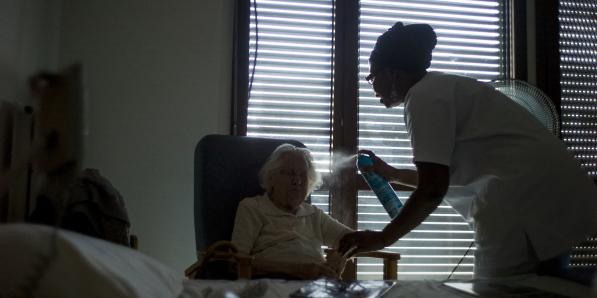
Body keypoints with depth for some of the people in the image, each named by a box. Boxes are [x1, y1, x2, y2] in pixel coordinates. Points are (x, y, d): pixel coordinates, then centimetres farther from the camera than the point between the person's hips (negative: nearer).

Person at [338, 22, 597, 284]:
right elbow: (442, 177, 28)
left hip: (530, 207, -9)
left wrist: (382, 239, -6)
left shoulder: (423, 96, -9)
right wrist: (392, 174, 35)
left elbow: (432, 189, -15)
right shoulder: (443, 88, 19)